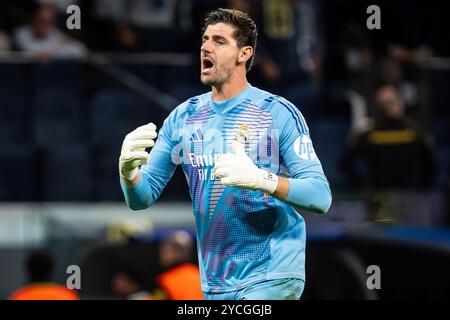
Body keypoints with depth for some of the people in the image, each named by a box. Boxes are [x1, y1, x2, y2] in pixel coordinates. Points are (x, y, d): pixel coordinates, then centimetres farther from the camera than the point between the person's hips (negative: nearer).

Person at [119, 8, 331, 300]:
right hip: (215, 284, 5)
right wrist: (129, 171, -15)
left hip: (271, 278, -5)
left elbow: (321, 196, -13)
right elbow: (141, 199, 7)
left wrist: (262, 180, -29)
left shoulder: (279, 112, -6)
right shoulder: (183, 117, 8)